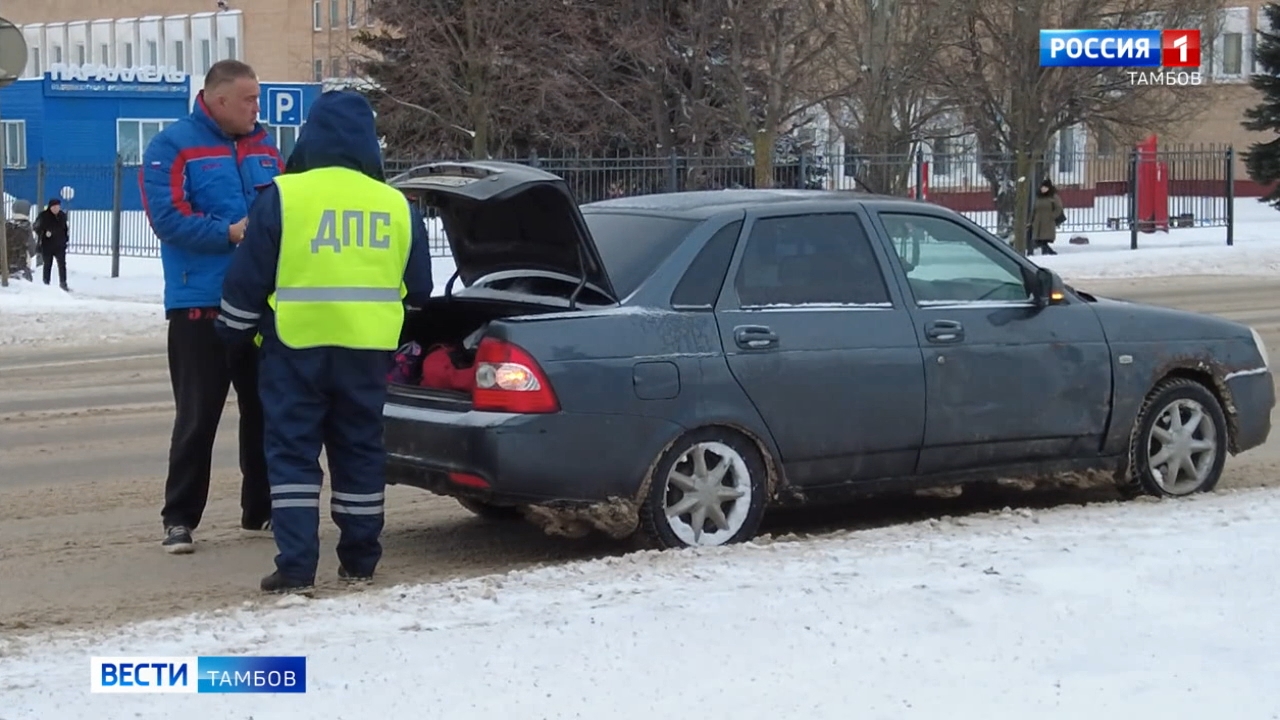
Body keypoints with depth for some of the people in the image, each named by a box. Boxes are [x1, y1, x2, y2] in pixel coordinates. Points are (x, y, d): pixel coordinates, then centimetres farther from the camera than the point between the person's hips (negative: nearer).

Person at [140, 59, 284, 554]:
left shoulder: (265, 148, 13)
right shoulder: (172, 147, -6)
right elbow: (168, 218, -16)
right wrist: (229, 233, -25)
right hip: (201, 304, -6)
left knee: (265, 410, 12)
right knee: (198, 416, -3)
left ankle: (261, 507, 24)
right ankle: (179, 518, 4)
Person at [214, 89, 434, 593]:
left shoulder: (283, 196, -7)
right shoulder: (396, 205, 4)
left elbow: (247, 278, -4)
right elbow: (418, 287, 13)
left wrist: (235, 332, 11)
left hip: (296, 343, -3)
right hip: (368, 346, 3)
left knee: (292, 451, 2)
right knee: (360, 450, 13)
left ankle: (296, 566, -3)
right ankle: (360, 558, 17)